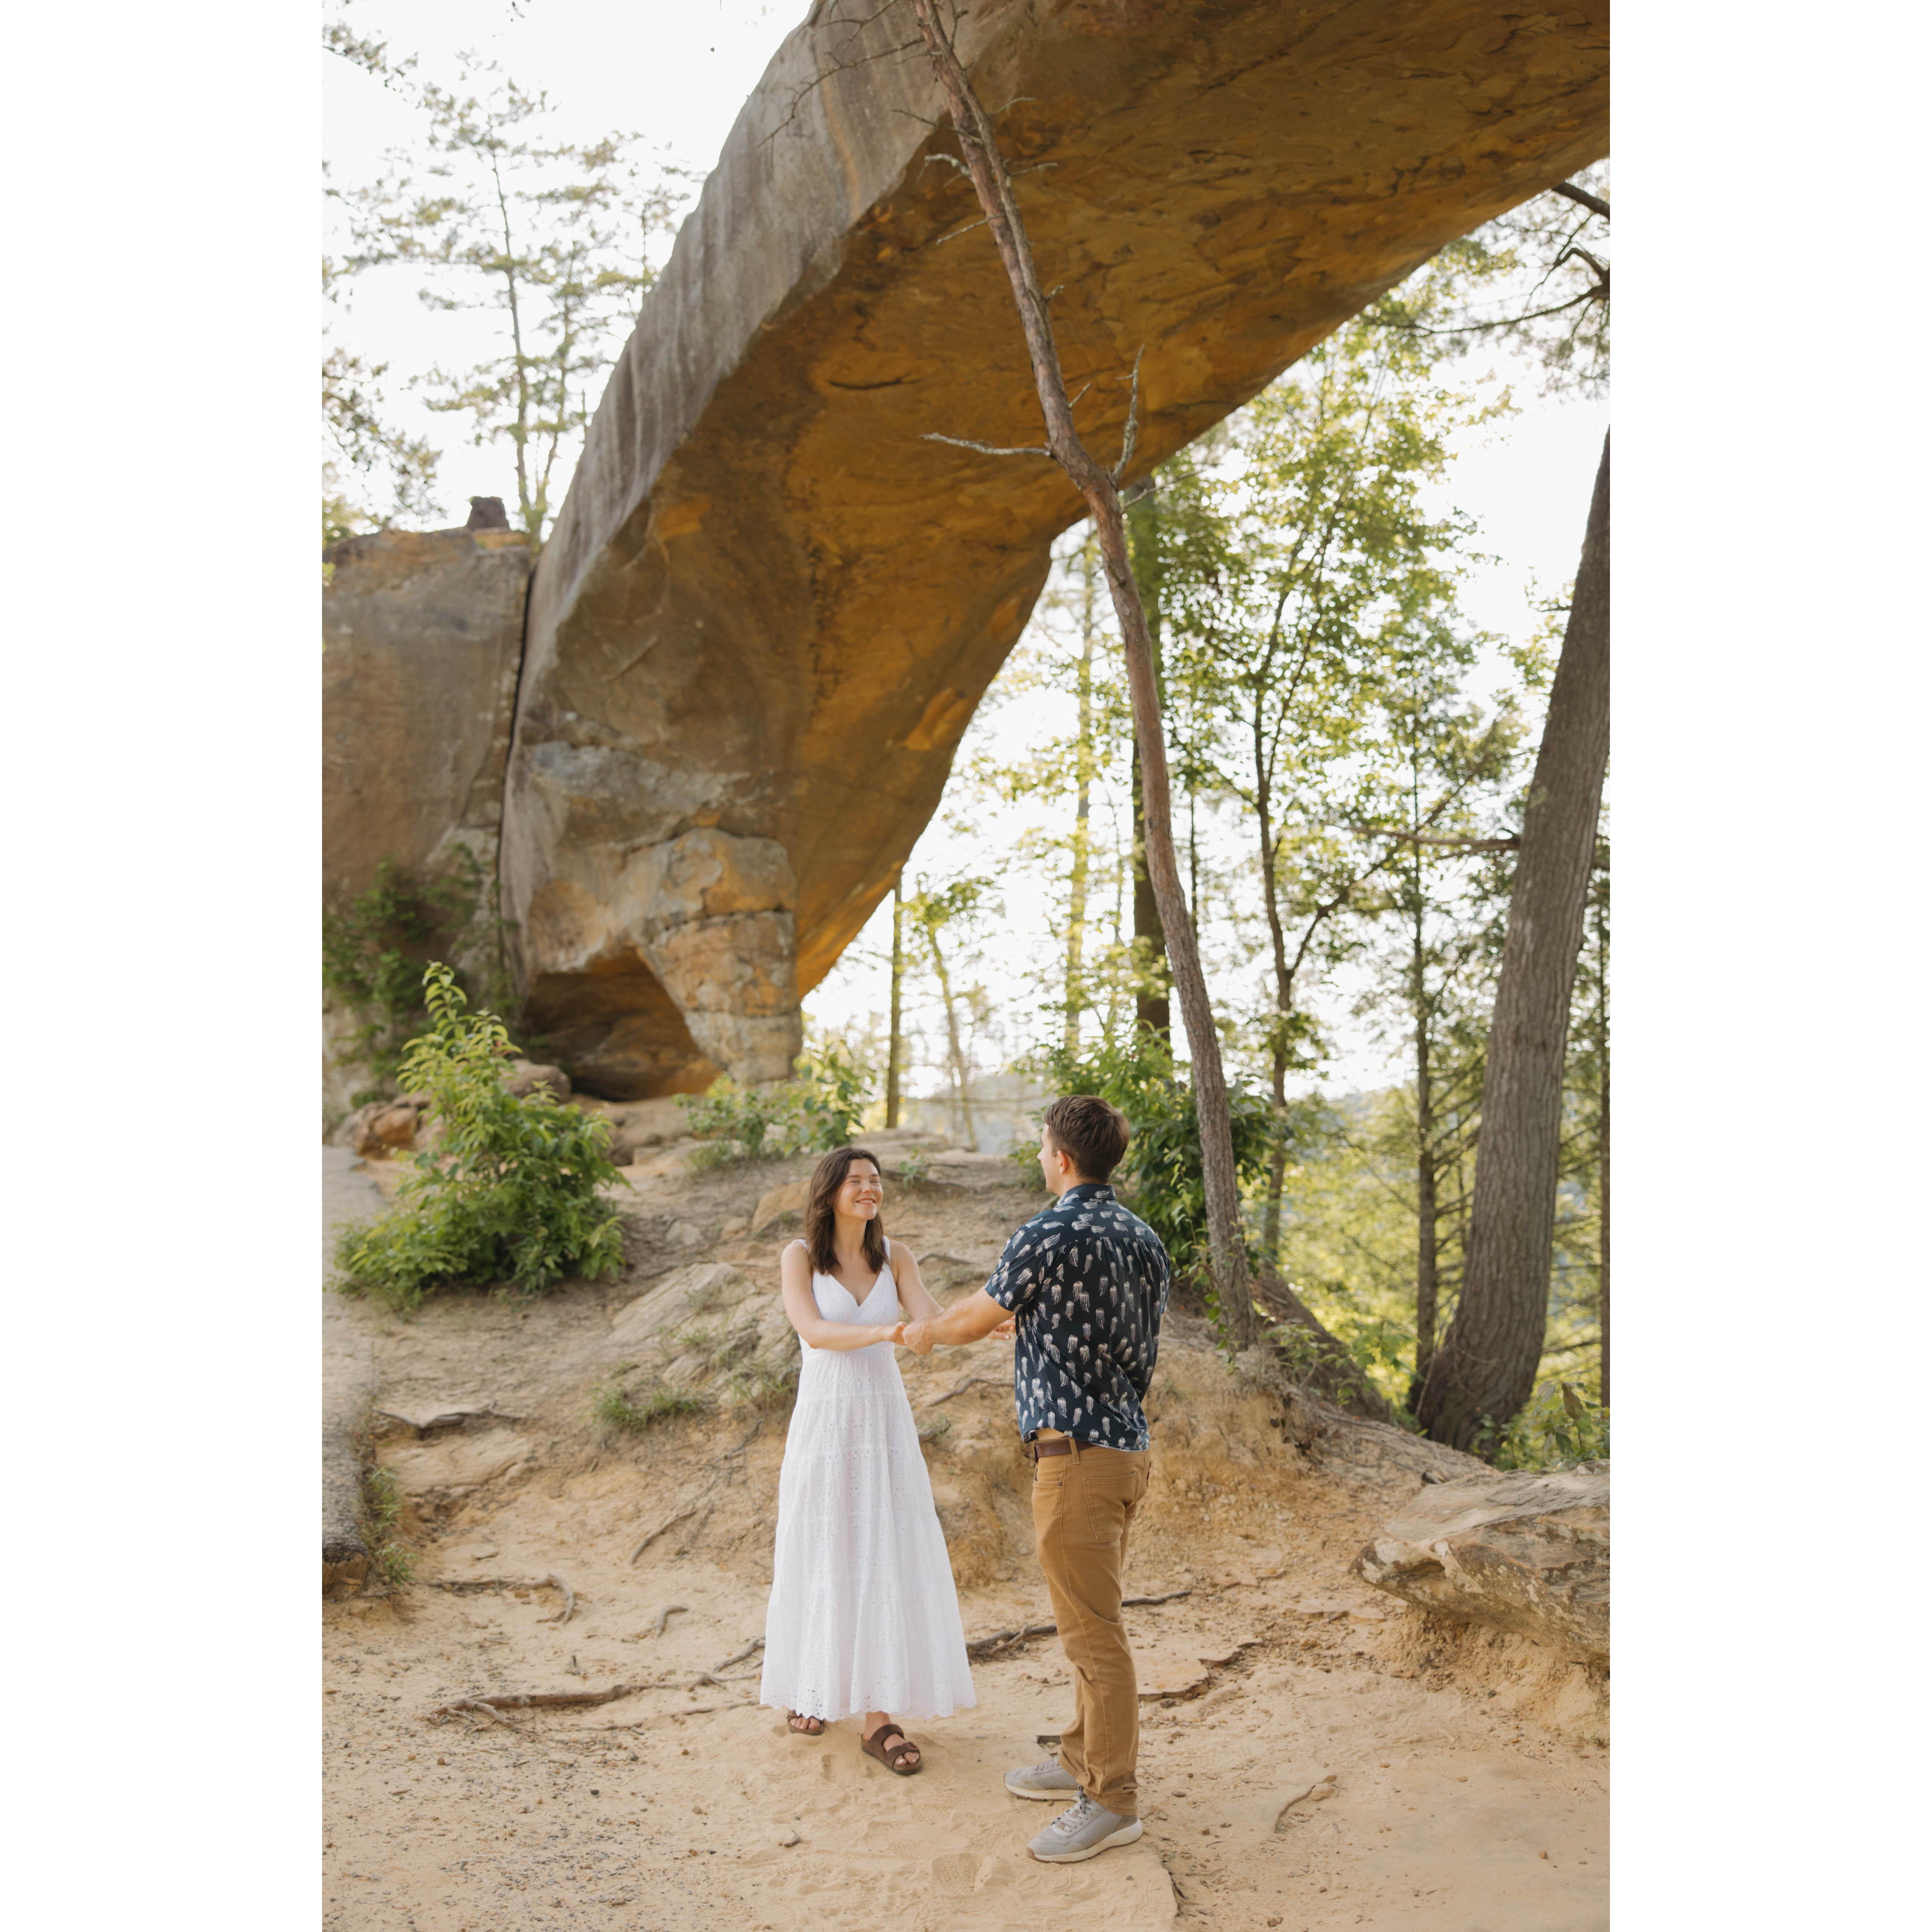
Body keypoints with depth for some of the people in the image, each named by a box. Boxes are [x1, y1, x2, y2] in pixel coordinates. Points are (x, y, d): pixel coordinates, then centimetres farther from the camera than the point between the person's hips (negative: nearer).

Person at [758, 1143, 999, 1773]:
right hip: (824, 1424, -2)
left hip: (885, 1425, 3)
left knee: (888, 1560, -2)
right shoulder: (799, 1257, -4)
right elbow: (814, 1331, -19)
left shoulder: (894, 1256, 5)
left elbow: (934, 1323, -7)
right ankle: (807, 1684, 30)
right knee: (821, 1557, 7)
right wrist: (883, 1332, -36)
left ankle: (877, 1714, 3)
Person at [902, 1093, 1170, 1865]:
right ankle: (1083, 1759, 32)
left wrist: (928, 1331, 22)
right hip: (1127, 1444, 9)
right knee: (1092, 1621, 20)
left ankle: (1112, 1800, 6)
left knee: (1092, 1630, -2)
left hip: (1078, 1452, -9)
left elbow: (979, 1317, -2)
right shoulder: (1142, 1237, 9)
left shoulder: (1048, 1235, -16)